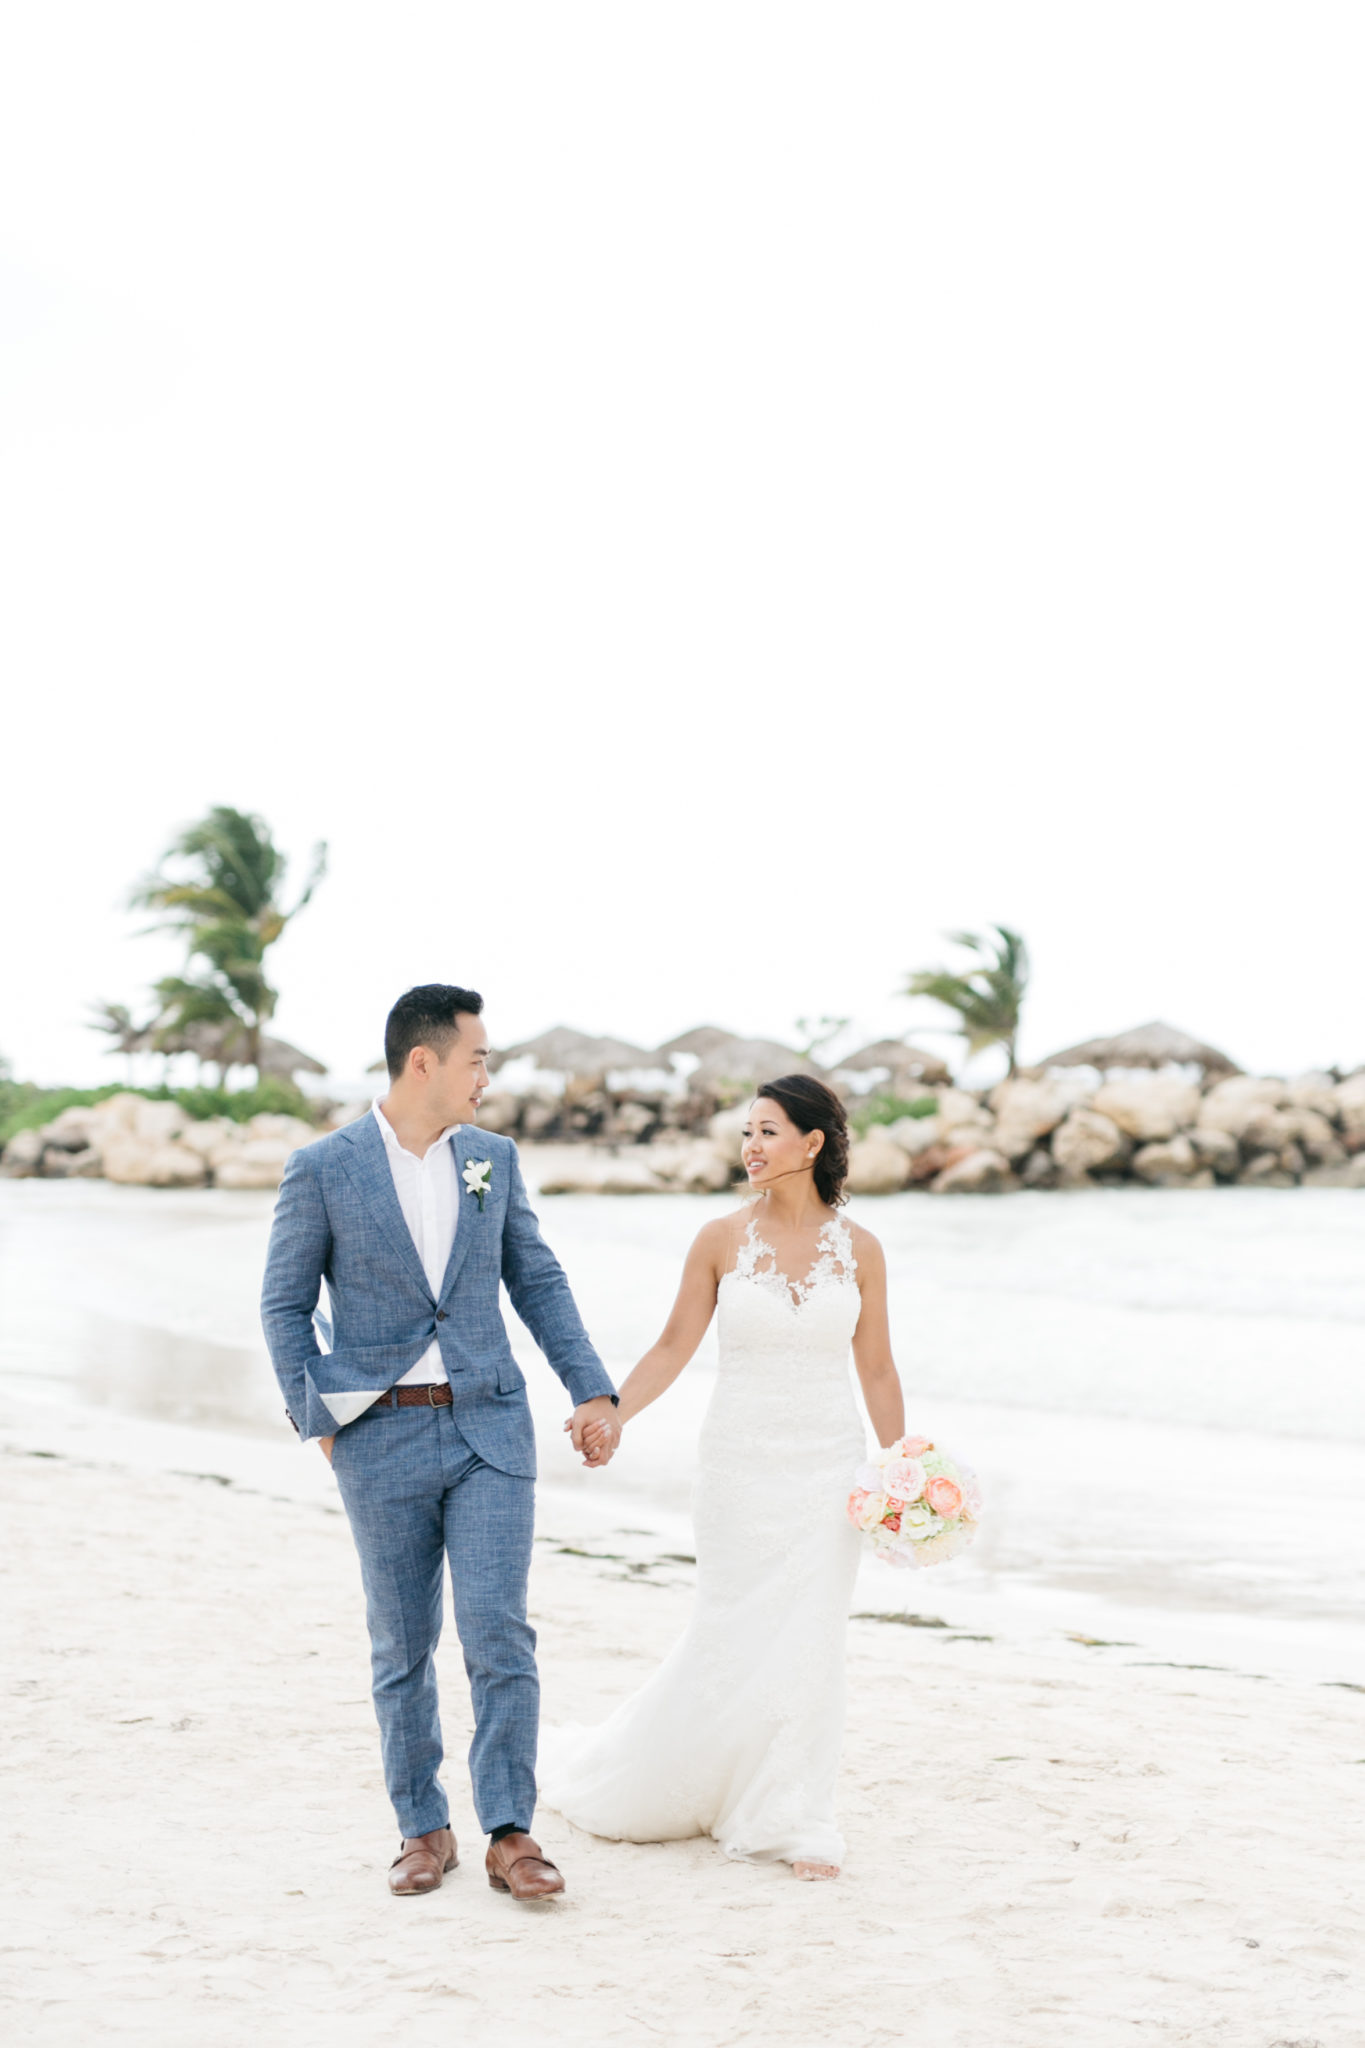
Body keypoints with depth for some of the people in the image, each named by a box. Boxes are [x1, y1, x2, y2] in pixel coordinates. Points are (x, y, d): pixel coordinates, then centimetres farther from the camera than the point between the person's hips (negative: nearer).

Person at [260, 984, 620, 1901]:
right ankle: (424, 1829, 21)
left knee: (501, 1633, -6)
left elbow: (538, 1281, 13)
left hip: (490, 1427, 2)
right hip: (382, 1439, -2)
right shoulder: (323, 1169, -3)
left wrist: (594, 1390, 6)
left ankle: (510, 1834, 1)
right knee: (403, 1647, 7)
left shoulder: (494, 1157, 7)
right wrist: (316, 1415, -3)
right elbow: (285, 1305, 3)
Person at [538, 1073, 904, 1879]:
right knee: (738, 1636, 3)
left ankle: (792, 1822, 14)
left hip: (828, 1465, 1)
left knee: (809, 1640, 2)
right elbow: (675, 1345, 1)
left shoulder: (857, 1248, 0)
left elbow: (877, 1369, 5)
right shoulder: (722, 1239, -2)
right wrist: (611, 1415, -10)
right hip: (741, 1460, -1)